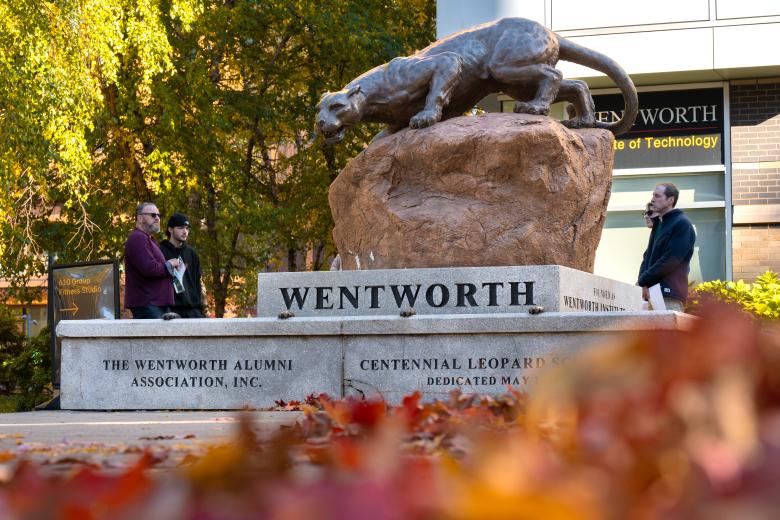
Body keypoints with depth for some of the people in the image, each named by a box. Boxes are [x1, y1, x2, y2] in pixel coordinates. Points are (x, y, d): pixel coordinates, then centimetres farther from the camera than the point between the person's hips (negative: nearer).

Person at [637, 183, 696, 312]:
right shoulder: (658, 224, 22)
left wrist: (643, 281, -13)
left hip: (670, 295, -8)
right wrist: (642, 280, -1)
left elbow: (670, 260, -14)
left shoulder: (682, 224, -6)